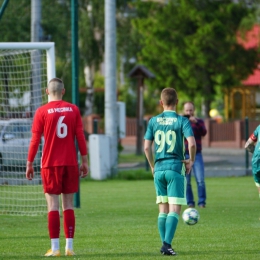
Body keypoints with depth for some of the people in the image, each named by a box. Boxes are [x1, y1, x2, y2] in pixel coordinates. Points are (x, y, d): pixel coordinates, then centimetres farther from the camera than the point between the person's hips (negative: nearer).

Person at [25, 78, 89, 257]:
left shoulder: (42, 111, -3)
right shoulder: (73, 110, 4)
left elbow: (35, 140, -4)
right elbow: (80, 137, 2)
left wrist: (29, 164, 2)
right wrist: (84, 161, 8)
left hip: (51, 164, -2)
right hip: (70, 163, 2)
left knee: (53, 205, -1)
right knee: (69, 205, 7)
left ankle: (55, 248, -5)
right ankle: (69, 247, 5)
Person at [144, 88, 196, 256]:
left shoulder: (154, 121, 5)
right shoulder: (182, 121, -5)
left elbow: (147, 147, 3)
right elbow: (192, 143, -17)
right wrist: (191, 160, 1)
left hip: (159, 169, 4)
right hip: (176, 168, -4)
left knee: (163, 209, 12)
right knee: (175, 209, -5)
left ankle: (165, 244, 12)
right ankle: (167, 244, -18)